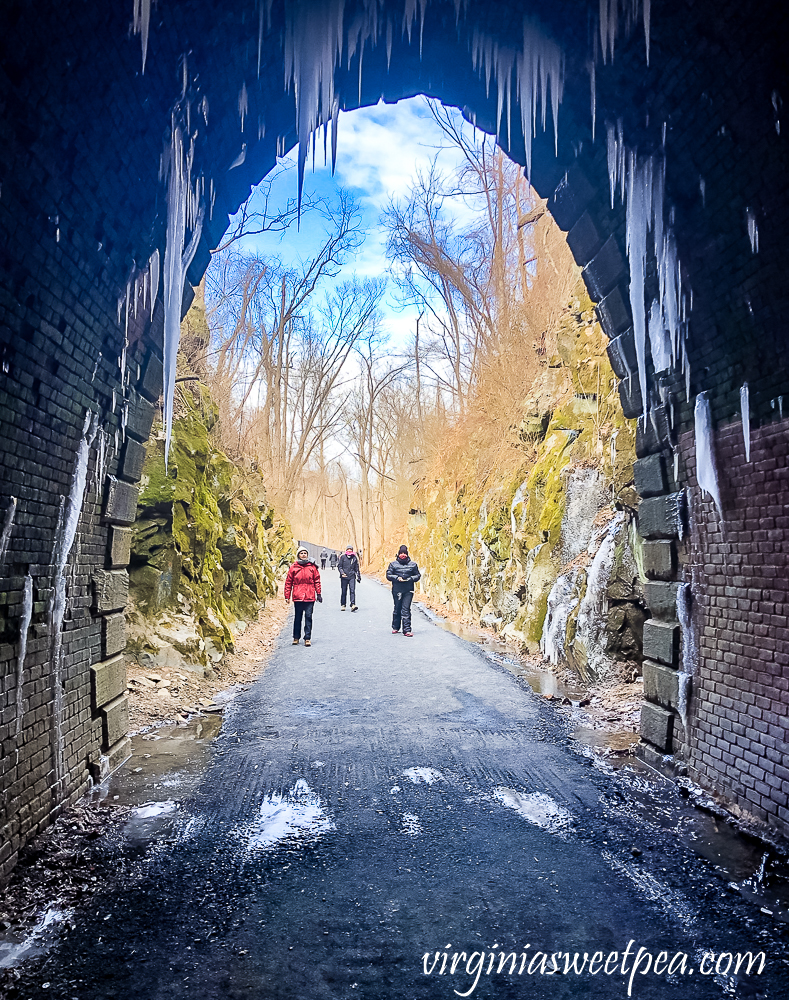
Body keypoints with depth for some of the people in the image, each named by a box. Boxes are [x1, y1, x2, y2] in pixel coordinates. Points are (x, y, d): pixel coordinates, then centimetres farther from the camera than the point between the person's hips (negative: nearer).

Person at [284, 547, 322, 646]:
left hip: (310, 596, 0)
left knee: (308, 616, -3)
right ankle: (296, 637, 22)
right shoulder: (293, 567, 3)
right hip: (298, 596, 0)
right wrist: (287, 596, 3)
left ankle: (307, 638, 2)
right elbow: (288, 582, 5)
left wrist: (318, 594, 4)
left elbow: (317, 580, 8)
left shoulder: (312, 566, 5)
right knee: (297, 617, 9)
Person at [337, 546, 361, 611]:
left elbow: (357, 568, 18)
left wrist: (358, 576, 18)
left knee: (352, 590, -11)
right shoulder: (342, 557, 2)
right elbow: (339, 566, 2)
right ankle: (343, 605, 16)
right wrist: (342, 573, -14)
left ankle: (353, 605, -18)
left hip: (352, 577, 1)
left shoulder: (354, 558, 10)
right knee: (343, 592, 5)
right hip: (344, 577, -1)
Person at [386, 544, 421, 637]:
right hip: (397, 590, 0)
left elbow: (418, 575, 12)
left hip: (408, 591, 0)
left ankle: (407, 630, -7)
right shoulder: (393, 564, 6)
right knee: (397, 609, 9)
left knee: (406, 609, -6)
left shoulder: (413, 564, 8)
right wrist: (397, 578, -13)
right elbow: (388, 575, 3)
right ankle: (395, 627, 26)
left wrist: (411, 578, -7)